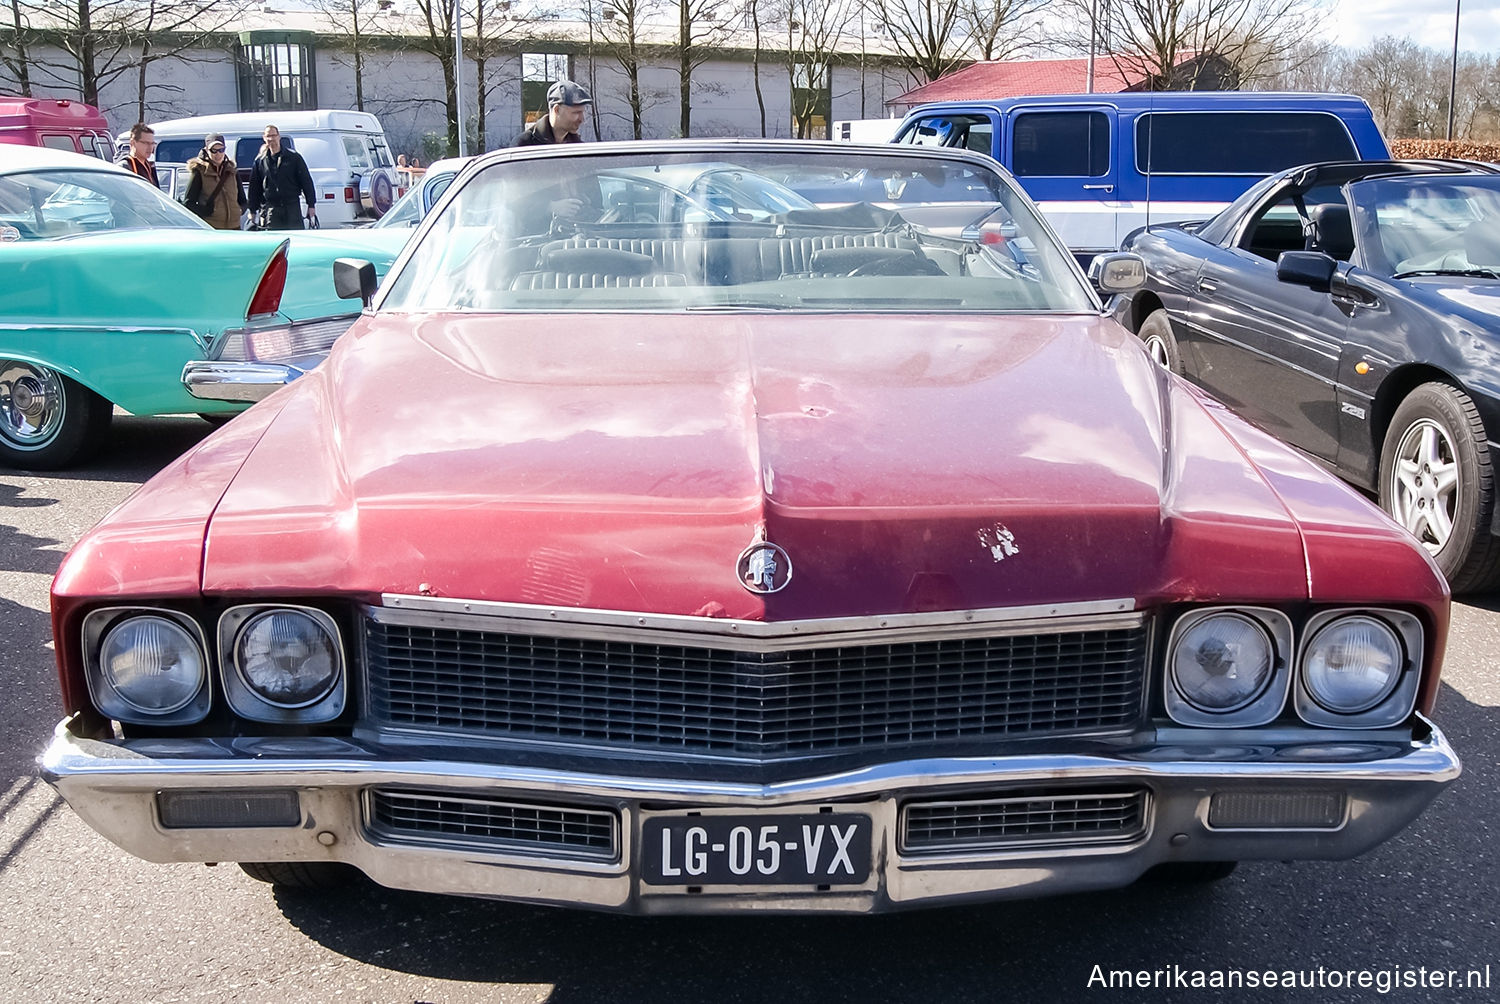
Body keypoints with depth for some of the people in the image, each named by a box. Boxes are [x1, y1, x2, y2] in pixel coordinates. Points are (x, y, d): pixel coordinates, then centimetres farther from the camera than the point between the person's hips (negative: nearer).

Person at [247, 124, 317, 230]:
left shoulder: (294, 157, 3)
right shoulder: (260, 161, 9)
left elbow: (307, 181, 3)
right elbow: (254, 187, 15)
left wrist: (311, 206, -2)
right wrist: (252, 211, 13)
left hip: (292, 209, -2)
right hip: (271, 209, 2)